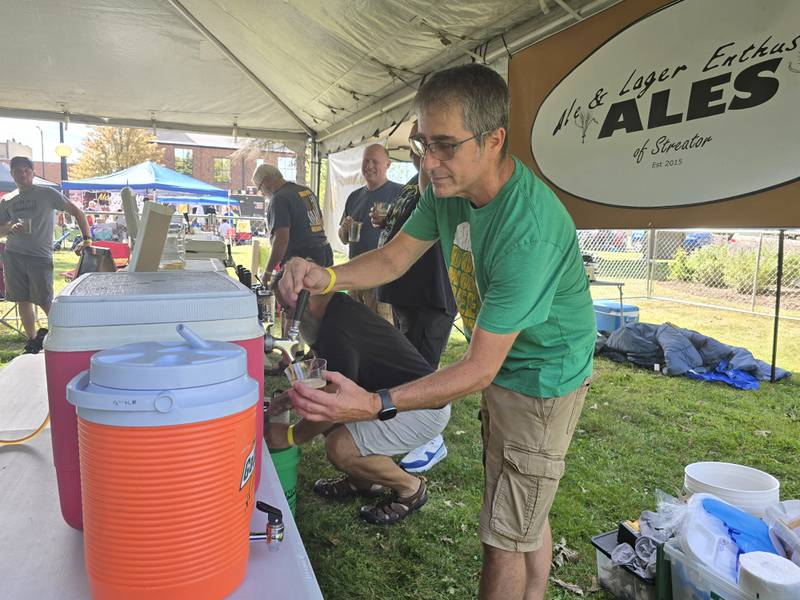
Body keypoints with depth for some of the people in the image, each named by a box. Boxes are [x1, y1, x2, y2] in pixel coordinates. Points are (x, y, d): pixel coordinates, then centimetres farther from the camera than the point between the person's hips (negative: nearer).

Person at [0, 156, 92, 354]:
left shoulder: (47, 194, 0)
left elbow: (76, 212, -2)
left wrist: (87, 239, -12)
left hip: (40, 256, -4)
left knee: (45, 302, -6)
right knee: (23, 301, 8)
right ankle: (32, 340, 21)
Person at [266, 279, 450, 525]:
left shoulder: (337, 332, -26)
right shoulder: (338, 308, 5)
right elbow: (323, 374, 19)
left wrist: (291, 436, -8)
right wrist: (292, 397, 10)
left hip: (425, 410, -10)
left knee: (340, 447, -23)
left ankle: (411, 488, 2)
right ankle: (362, 480, 24)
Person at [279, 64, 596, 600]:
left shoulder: (530, 230, -35)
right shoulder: (449, 186, -8)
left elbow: (480, 369, -32)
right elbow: (395, 257, 0)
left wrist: (376, 405, -40)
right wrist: (326, 278, -19)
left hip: (542, 381, -8)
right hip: (503, 368, 8)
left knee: (505, 538, 5)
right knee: (527, 516, 25)